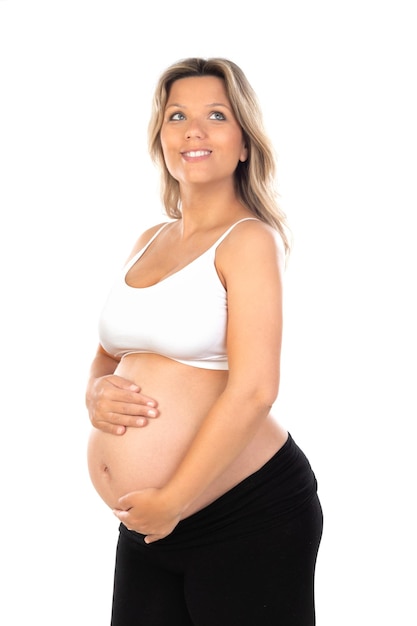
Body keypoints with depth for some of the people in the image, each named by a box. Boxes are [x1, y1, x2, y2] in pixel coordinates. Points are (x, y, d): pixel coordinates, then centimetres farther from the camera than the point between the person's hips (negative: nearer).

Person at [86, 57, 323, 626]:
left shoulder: (250, 239, -11)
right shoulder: (149, 242, 10)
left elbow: (254, 389, -20)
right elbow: (108, 354, 19)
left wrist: (172, 501, -16)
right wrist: (96, 395, -4)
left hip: (247, 516, -6)